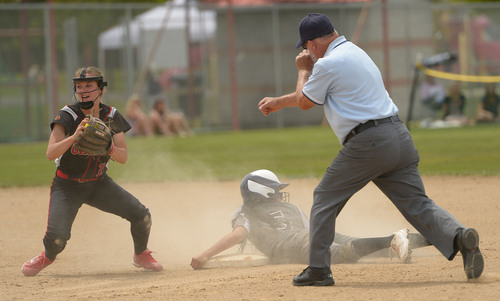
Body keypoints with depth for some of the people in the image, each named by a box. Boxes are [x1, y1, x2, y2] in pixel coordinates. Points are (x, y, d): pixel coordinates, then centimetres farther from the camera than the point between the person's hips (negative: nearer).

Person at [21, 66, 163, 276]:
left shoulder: (111, 117, -6)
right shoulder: (67, 116, -18)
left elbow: (123, 158, -7)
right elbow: (51, 153, -30)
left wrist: (110, 148, -29)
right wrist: (74, 136, -46)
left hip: (99, 183, 4)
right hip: (67, 186, -4)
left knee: (141, 215, -10)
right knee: (57, 237, -23)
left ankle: (141, 255, 20)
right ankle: (47, 257, 15)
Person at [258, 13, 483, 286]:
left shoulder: (328, 63, -5)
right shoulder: (355, 53, 24)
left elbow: (305, 102, 9)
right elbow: (315, 94, 36)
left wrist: (304, 70, 25)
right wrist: (278, 102, 43)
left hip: (367, 143, -7)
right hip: (400, 138, 8)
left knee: (325, 199, 9)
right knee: (417, 203, 1)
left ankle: (318, 269, 9)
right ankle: (460, 237, -25)